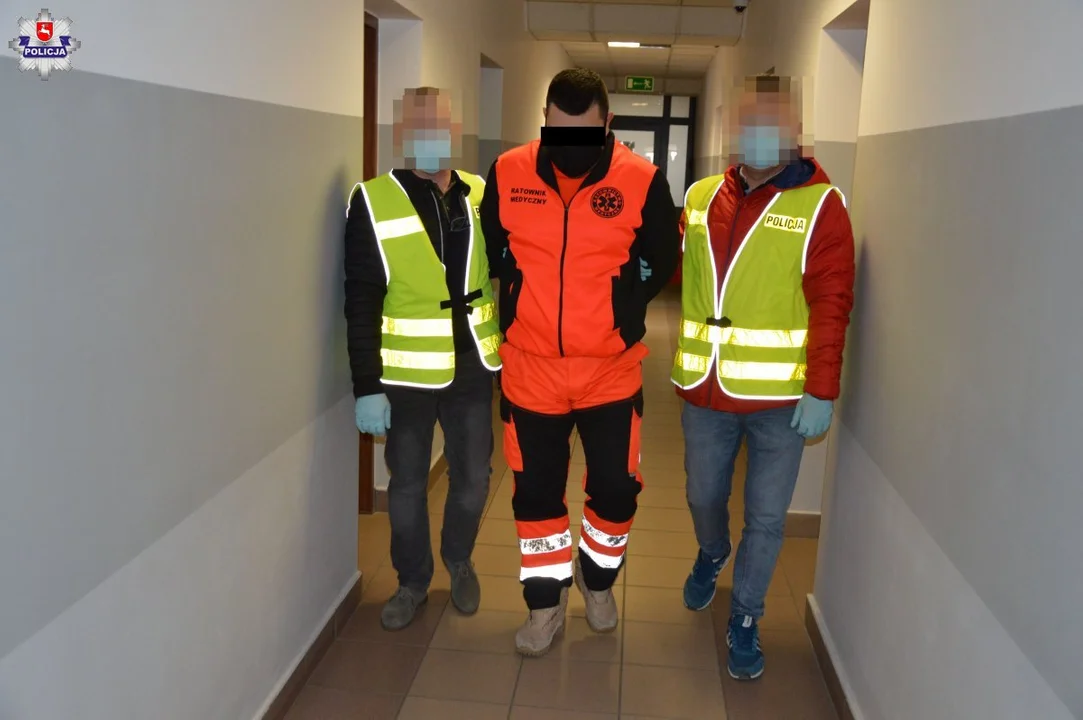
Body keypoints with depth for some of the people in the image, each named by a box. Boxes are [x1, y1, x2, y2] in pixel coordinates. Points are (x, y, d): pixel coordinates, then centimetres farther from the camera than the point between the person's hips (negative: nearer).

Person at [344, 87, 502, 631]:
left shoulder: (481, 195, 1)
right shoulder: (374, 201, -8)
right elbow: (361, 302, -10)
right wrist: (366, 386, -13)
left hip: (472, 368, 3)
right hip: (405, 374, -2)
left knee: (473, 476, 14)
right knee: (407, 484, 12)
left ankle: (460, 562, 40)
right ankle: (412, 581, 34)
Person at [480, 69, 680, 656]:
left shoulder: (641, 181, -8)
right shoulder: (508, 173, -3)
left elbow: (660, 261, 4)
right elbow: (491, 253, 11)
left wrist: (614, 307, 0)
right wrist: (527, 307, 6)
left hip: (611, 369, -1)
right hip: (530, 368, 1)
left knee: (616, 487, 10)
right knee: (535, 492, 11)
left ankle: (598, 581, 39)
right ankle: (545, 602, 31)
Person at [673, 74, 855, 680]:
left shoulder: (819, 204, -7)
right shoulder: (702, 197, 6)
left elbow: (831, 303, -12)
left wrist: (822, 390, -16)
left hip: (780, 397, -3)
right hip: (706, 387, 4)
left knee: (766, 517, 8)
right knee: (704, 497, 20)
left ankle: (745, 621, 30)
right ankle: (712, 556, 53)